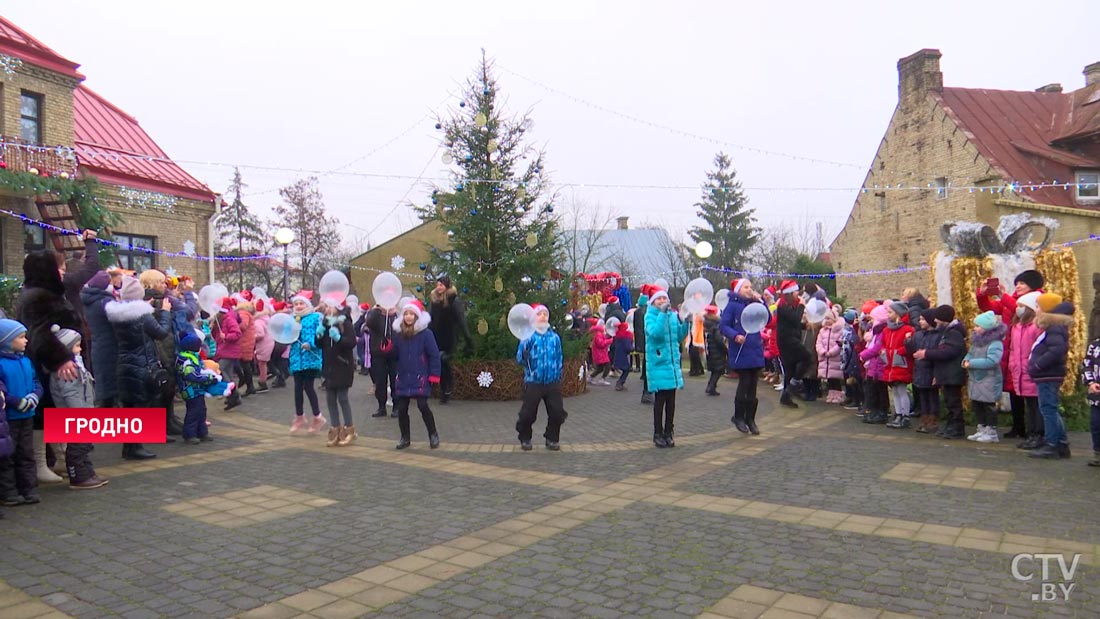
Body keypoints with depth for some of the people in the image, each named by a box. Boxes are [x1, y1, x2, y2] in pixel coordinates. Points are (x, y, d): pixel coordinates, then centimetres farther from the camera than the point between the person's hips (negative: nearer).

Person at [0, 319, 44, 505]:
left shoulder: (26, 361, 6)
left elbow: (37, 383, 10)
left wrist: (34, 396, -8)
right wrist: (18, 402, -20)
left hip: (27, 416, 6)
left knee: (26, 455, 13)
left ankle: (29, 490, 21)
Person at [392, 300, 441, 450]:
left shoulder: (426, 334, -7)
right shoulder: (399, 335, 8)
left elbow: (434, 356, -7)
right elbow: (394, 354, 10)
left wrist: (434, 375, -10)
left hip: (420, 378, -5)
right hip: (403, 378, 5)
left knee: (423, 406, -11)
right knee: (401, 409, 6)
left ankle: (433, 434, 8)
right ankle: (405, 437, 23)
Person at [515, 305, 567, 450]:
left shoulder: (555, 337, 6)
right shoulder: (528, 336, -4)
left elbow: (559, 358, 14)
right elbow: (519, 359, -9)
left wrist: (558, 375, 9)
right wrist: (524, 356, -29)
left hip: (553, 382, 3)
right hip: (533, 382, -3)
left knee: (557, 412, 3)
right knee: (528, 413, 1)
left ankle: (552, 439, 22)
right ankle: (525, 439, 23)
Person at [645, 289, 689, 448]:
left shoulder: (673, 315, 9)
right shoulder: (650, 316, -5)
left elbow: (680, 336, 9)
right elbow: (655, 332, -23)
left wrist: (686, 322, -5)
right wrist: (662, 313, -26)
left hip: (673, 362, 5)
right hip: (658, 363, -5)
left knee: (671, 400, 9)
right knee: (660, 399, -1)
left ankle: (668, 433, 19)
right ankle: (658, 434, 10)